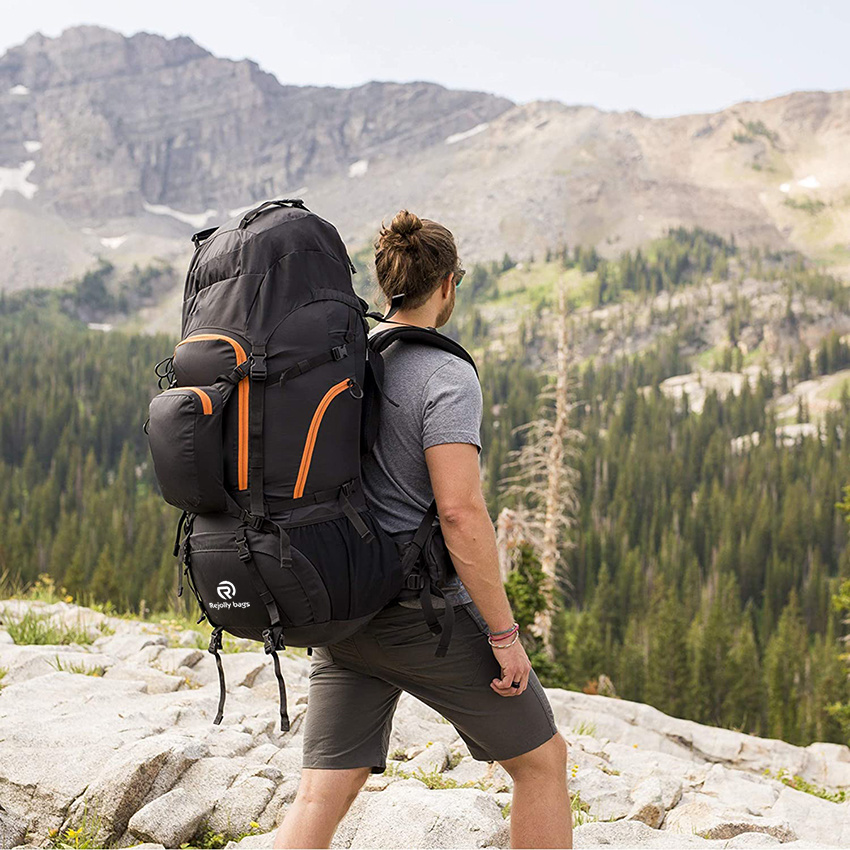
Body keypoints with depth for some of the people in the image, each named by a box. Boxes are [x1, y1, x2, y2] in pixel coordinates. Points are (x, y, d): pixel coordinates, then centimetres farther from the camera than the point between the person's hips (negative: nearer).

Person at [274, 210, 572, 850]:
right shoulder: (446, 376, -14)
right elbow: (460, 511, -23)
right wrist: (504, 633, -16)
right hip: (426, 611, -7)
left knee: (320, 799, 4)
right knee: (541, 758, 13)